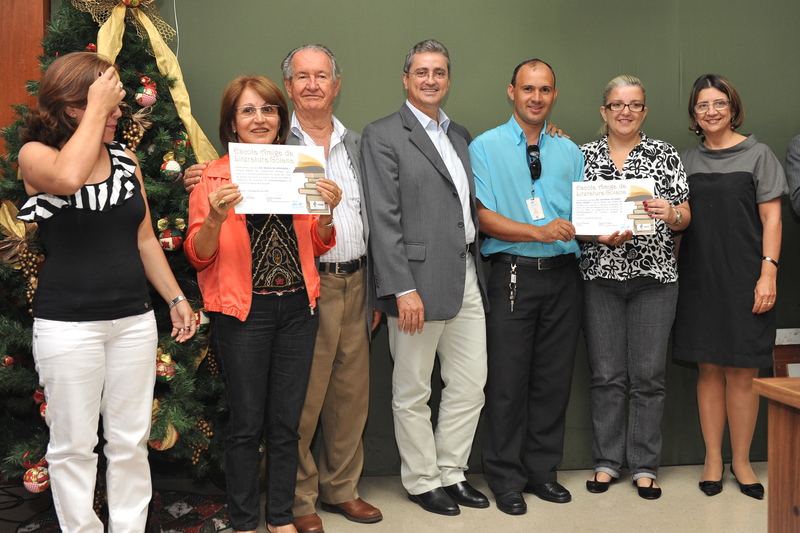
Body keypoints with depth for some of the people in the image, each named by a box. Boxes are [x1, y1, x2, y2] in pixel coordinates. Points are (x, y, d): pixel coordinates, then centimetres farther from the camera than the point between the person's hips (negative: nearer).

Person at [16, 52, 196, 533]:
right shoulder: (36, 154, -5)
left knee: (131, 442, 11)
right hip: (68, 325, -4)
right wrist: (96, 107, -21)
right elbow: (68, 177, -31)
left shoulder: (125, 158, 9)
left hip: (134, 320, 4)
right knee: (74, 446, 6)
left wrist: (177, 299, 13)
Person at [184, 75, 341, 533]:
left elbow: (317, 247, 12)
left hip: (297, 307, 3)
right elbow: (199, 255, -2)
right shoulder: (214, 177, -2)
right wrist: (216, 217, -21)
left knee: (287, 423, 10)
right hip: (243, 310, -3)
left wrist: (327, 213, -7)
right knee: (247, 425, 5)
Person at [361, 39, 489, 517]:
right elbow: (384, 219, -12)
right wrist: (403, 289, -17)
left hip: (467, 278, 7)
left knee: (471, 385, 12)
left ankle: (451, 472, 29)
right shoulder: (383, 136, -5)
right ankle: (422, 481, 23)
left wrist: (478, 270, 10)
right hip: (419, 281, -7)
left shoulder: (461, 135, 17)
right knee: (413, 392, 7)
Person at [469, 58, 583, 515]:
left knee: (554, 379, 9)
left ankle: (543, 471, 23)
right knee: (508, 380, 0)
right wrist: (538, 231, -20)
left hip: (564, 273, 4)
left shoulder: (570, 151, 15)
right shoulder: (486, 147, 1)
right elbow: (484, 217, -8)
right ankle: (506, 479, 14)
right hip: (514, 273, -4)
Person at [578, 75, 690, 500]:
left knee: (648, 374, 2)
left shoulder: (664, 154, 7)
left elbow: (685, 218, 6)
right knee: (606, 374, 4)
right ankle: (606, 461, 18)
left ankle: (644, 466, 14)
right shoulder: (583, 155, 7)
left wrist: (670, 213, -15)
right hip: (600, 275, 0)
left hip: (654, 276, 0)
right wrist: (601, 236, -13)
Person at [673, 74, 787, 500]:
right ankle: (713, 458, 15)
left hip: (744, 280, -2)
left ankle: (741, 460, 13)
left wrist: (768, 272, -10)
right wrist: (670, 272, 5)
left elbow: (771, 217, -1)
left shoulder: (757, 155, 3)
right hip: (699, 280, 2)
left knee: (742, 372, 0)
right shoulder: (685, 161, 11)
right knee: (709, 369, 5)